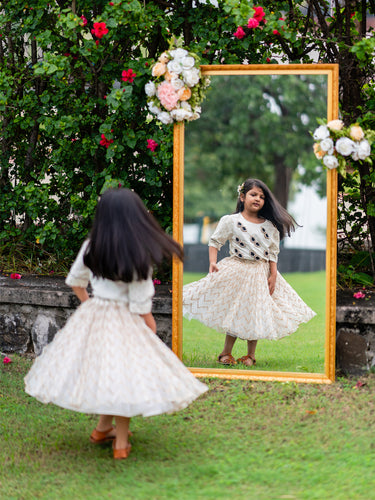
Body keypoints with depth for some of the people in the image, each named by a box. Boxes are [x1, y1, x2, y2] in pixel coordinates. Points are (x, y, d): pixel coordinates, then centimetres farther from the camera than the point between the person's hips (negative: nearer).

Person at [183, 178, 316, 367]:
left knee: (256, 312, 5)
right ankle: (226, 352, 16)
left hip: (261, 273, 3)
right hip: (236, 271, -3)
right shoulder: (230, 221, -3)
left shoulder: (269, 226, 5)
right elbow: (214, 242, 2)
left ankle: (250, 355, 19)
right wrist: (212, 263, -12)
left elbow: (273, 253, 8)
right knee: (235, 311, 1)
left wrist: (273, 275, -1)